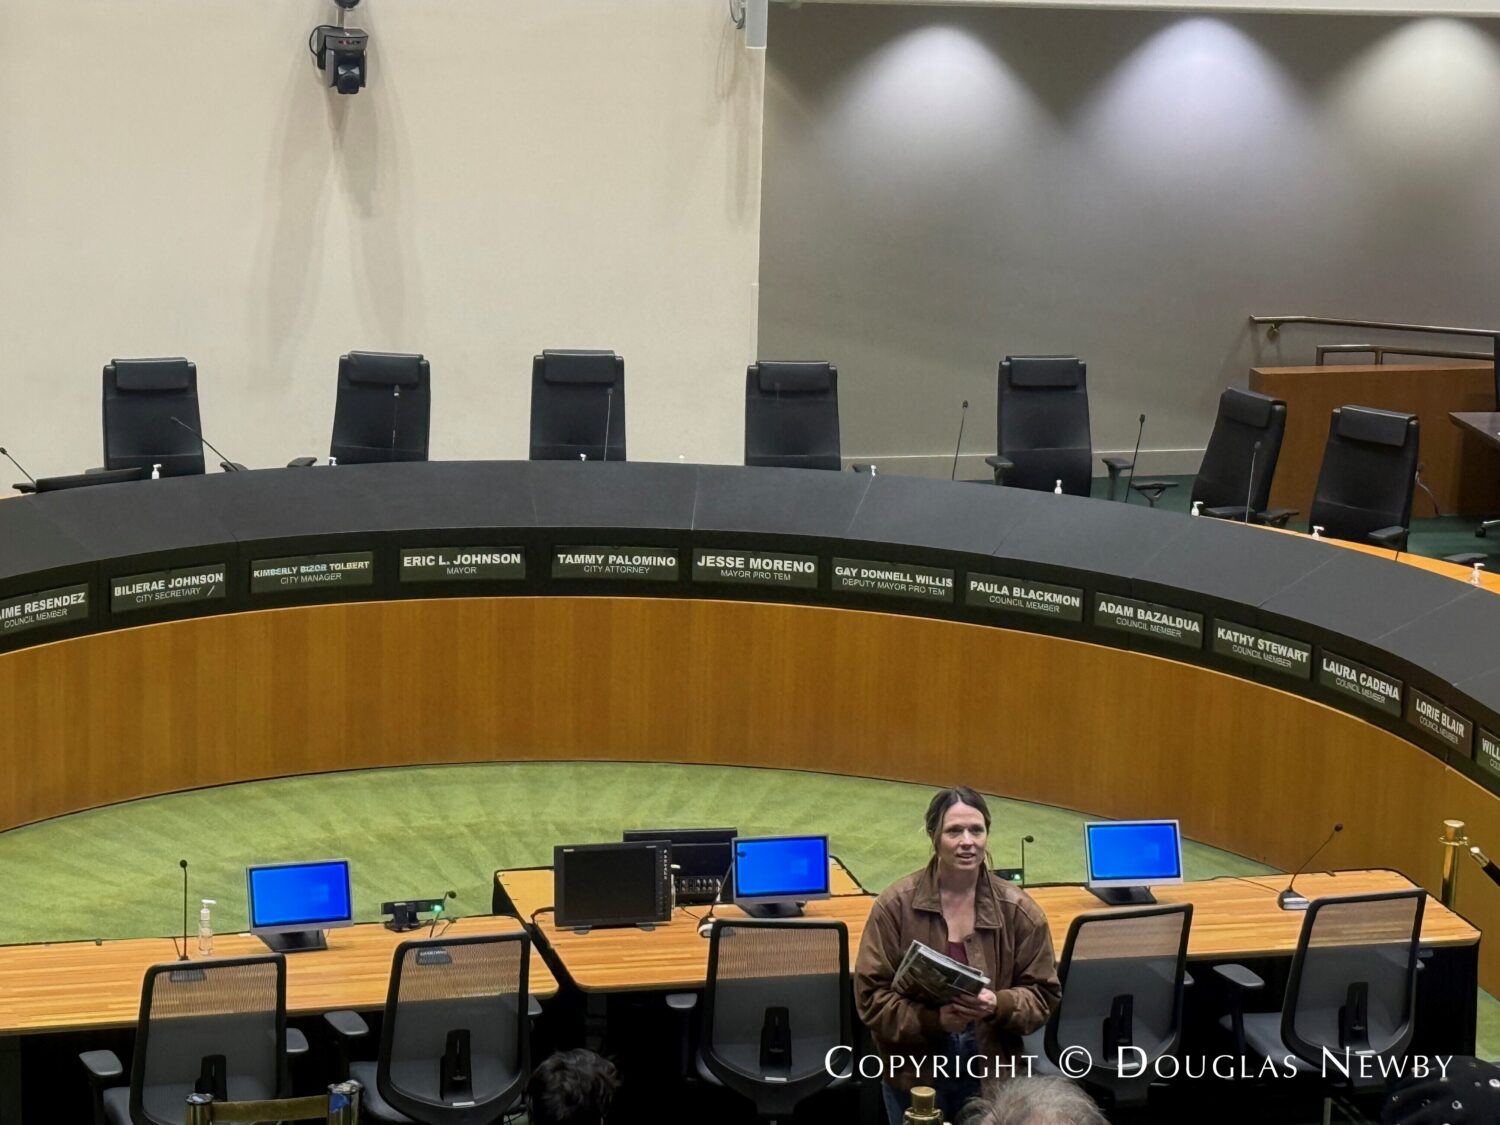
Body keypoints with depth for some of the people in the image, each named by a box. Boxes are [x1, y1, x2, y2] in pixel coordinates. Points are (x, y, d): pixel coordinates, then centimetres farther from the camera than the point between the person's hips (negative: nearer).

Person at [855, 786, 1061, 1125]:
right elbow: (871, 996, -9)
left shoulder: (1018, 909, -2)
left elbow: (1043, 994, 0)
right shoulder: (895, 905, -7)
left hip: (993, 1073, 1)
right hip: (915, 1073, -1)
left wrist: (998, 1005, -20)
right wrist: (934, 1018, -24)